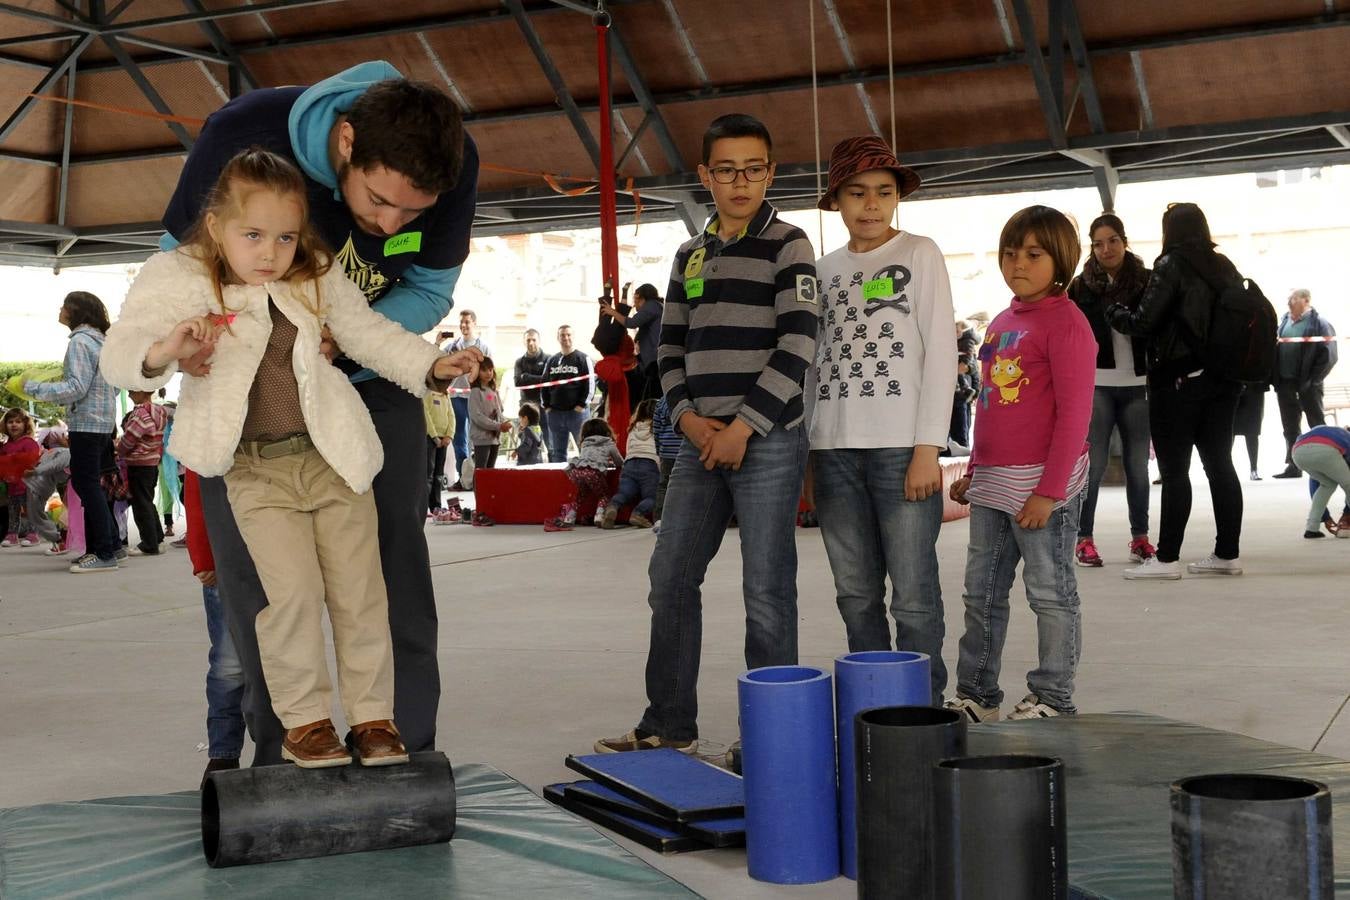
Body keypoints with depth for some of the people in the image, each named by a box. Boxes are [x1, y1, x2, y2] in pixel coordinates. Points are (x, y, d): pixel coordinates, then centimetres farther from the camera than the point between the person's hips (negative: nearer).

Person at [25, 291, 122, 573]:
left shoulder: (80, 341, -13)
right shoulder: (101, 340, 14)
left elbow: (77, 388, -20)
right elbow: (114, 385, 20)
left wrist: (34, 388, -15)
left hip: (86, 423, -9)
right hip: (103, 422, 9)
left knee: (87, 485, -6)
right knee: (91, 484, 16)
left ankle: (104, 553, -6)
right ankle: (112, 544, 20)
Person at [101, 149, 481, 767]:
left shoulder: (317, 280, 3)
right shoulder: (178, 282, -5)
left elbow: (369, 333, 15)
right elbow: (119, 355, -8)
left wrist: (431, 366, 5)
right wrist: (163, 351, -30)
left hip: (334, 458, 3)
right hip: (257, 471, -3)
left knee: (359, 590, 4)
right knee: (294, 592, -12)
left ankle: (373, 715, 17)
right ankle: (302, 722, 6)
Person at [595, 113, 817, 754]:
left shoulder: (787, 246, -2)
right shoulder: (690, 255, 16)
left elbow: (796, 346, -11)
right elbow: (671, 346, 16)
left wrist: (744, 426, -14)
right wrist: (686, 415, -1)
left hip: (769, 440, -6)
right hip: (702, 440, 6)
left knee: (766, 591, -4)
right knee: (670, 579, 8)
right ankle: (670, 725, 19)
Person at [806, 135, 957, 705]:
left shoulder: (920, 254, 4)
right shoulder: (824, 270, 15)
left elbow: (941, 352, -2)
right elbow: (815, 361, 16)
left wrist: (928, 449, -10)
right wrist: (808, 454, 8)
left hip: (901, 446, -4)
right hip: (834, 447, 4)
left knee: (913, 597, -5)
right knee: (856, 596, 8)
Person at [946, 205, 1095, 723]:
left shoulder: (1065, 321, -10)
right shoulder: (1002, 322, 15)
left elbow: (1074, 412, -15)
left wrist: (1049, 490, -19)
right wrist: (972, 472, 19)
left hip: (1040, 483, -8)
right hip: (992, 484, 8)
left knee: (1050, 593, 2)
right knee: (981, 591, 13)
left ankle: (1053, 700, 13)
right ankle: (975, 694, 23)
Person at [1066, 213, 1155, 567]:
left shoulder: (1147, 282, 5)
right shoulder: (1081, 286, 3)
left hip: (1137, 385, 2)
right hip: (1096, 385, -2)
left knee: (1138, 465, 9)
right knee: (1093, 465, -1)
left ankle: (1140, 537, 19)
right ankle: (1084, 539, 5)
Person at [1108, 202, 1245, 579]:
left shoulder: (1172, 266, -9)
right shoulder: (1224, 266, 10)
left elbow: (1143, 322, -12)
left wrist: (1113, 312, 5)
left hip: (1179, 380, -6)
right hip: (1223, 379, 7)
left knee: (1174, 470, -3)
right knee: (1220, 464, 10)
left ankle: (1167, 559, -2)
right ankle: (1227, 554, 13)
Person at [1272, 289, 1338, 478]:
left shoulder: (1319, 323, -7)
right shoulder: (1284, 320, 12)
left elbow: (1329, 355, -12)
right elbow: (1274, 348, 16)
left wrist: (1313, 380, -16)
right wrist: (1275, 377, 7)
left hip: (1306, 383, -6)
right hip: (1285, 382, 6)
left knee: (1317, 425, 1)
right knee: (1290, 427, 9)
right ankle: (1293, 466, 14)